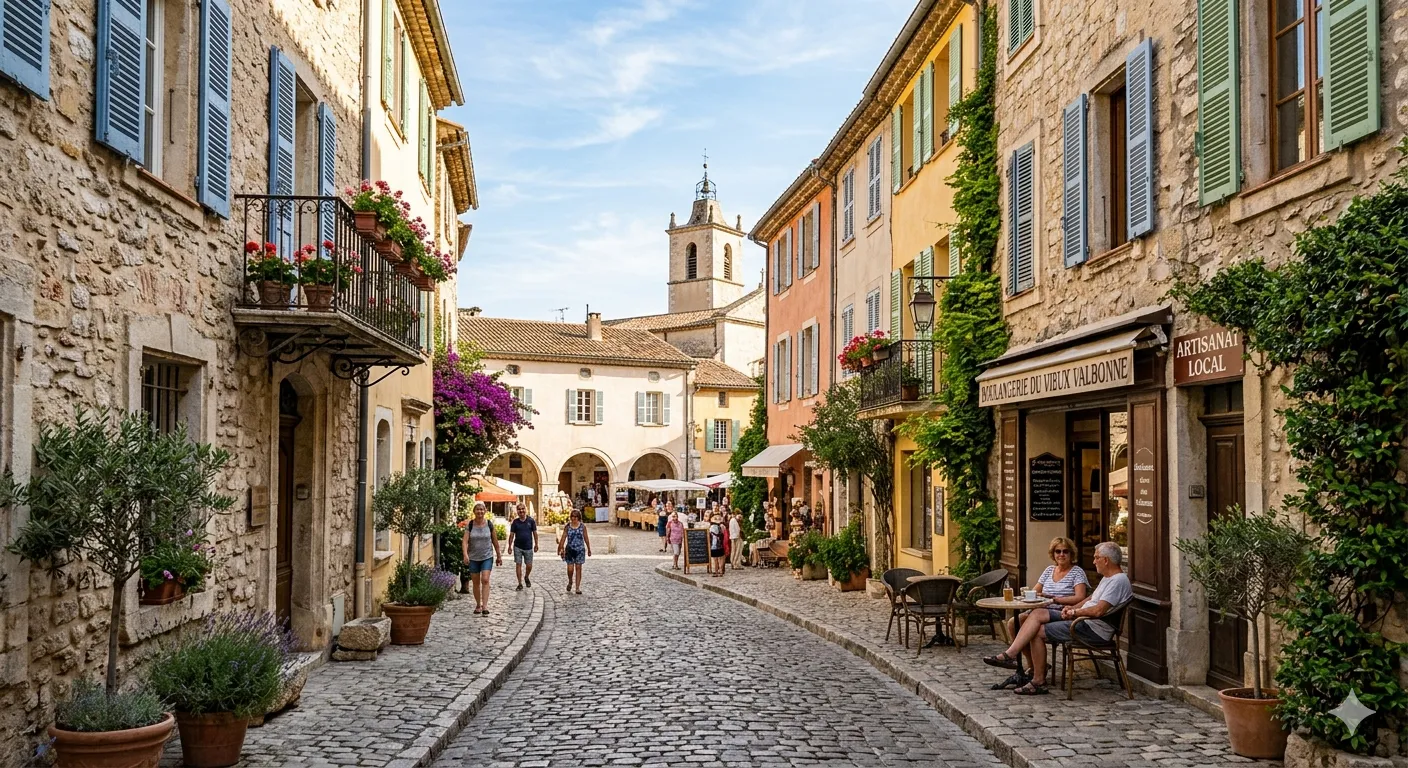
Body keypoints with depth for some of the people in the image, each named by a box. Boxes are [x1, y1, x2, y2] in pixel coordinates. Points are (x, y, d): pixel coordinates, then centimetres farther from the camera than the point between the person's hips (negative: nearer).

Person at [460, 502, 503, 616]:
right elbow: (465, 541, -13)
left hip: (487, 556, -1)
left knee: (485, 580, -14)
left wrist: (499, 556, 11)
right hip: (473, 558, 1)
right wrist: (465, 555, -29)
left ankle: (485, 606, -17)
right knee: (476, 582, 8)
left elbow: (495, 541, 7)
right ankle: (478, 605, 22)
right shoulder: (470, 525, -4)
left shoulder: (489, 524, -2)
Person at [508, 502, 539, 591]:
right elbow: (511, 534, 3)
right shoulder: (515, 522, -1)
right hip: (517, 547, 0)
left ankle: (526, 577, 33)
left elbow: (535, 533, 5)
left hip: (528, 547, 0)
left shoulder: (531, 521, -2)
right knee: (518, 564, -1)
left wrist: (536, 544, 4)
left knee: (529, 566, 4)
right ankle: (520, 583, 8)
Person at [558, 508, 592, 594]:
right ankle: (570, 582, 26)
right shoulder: (567, 526, 1)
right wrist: (561, 548, -6)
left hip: (580, 550, 0)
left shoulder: (582, 526, 0)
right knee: (570, 569, -4)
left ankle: (578, 588, 6)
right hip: (570, 549, 0)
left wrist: (589, 549, 11)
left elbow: (586, 538, 7)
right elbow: (563, 538, 1)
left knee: (578, 568, 1)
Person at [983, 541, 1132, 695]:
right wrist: (1074, 608, 8)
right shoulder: (1108, 577, 18)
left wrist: (1075, 612, -10)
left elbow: (1098, 611, -25)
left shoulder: (1118, 580, -17)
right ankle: (1010, 654, -12)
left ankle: (1039, 682, -4)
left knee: (1038, 633, -12)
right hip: (1083, 619, 11)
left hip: (1094, 630, -11)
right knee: (1037, 614, -2)